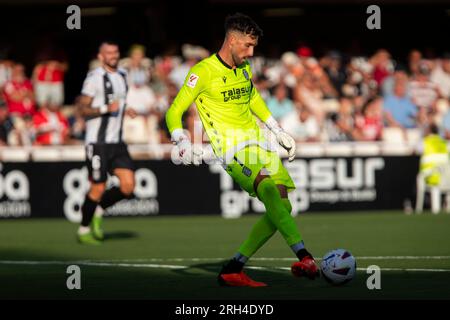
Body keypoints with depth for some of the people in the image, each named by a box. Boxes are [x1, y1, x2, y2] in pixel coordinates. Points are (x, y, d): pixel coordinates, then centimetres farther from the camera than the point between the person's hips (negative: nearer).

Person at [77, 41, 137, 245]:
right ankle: (83, 230, 13)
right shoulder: (95, 77, -9)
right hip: (98, 142, -7)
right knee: (98, 188, -5)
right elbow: (83, 108, -13)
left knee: (128, 186, -5)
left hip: (116, 142, 7)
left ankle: (99, 211, 18)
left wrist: (124, 110, 14)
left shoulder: (122, 76, 16)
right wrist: (105, 109, -24)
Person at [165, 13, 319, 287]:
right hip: (232, 149, -8)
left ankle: (233, 269, 2)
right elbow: (174, 112, -6)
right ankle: (304, 257, -41)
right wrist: (184, 144, -22)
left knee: (282, 207, -4)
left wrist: (279, 131, 30)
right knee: (269, 189, -32)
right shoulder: (204, 72, -7)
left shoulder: (244, 68, 15)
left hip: (259, 142, 8)